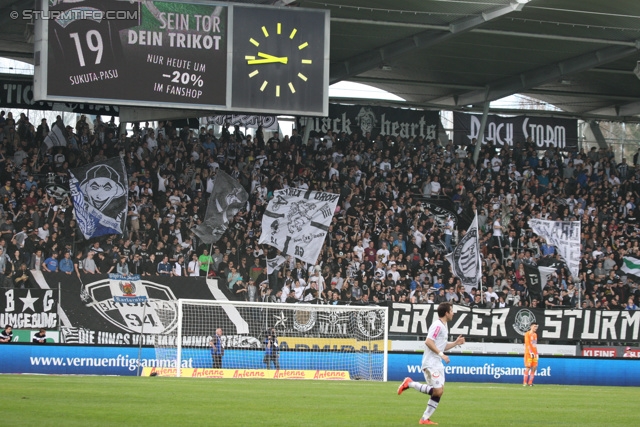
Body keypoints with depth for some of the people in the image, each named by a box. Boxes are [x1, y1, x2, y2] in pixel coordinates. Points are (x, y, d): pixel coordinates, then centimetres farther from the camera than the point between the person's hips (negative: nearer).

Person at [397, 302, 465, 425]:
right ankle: (410, 383, -5)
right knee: (437, 391, -16)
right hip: (431, 363, -10)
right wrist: (441, 354, -23)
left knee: (439, 392, 4)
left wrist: (455, 343, 13)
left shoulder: (443, 327, 19)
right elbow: (428, 341, -22)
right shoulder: (437, 325, -12)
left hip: (437, 364, 10)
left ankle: (425, 418, 6)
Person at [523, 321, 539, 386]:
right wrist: (531, 352, -18)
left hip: (534, 353, 7)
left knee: (534, 367, 1)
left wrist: (536, 353, 14)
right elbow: (527, 344, -12)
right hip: (528, 353, -7)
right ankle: (524, 382, -3)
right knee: (528, 367, -8)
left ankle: (530, 382, 5)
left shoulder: (535, 335, 17)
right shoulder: (527, 334, -5)